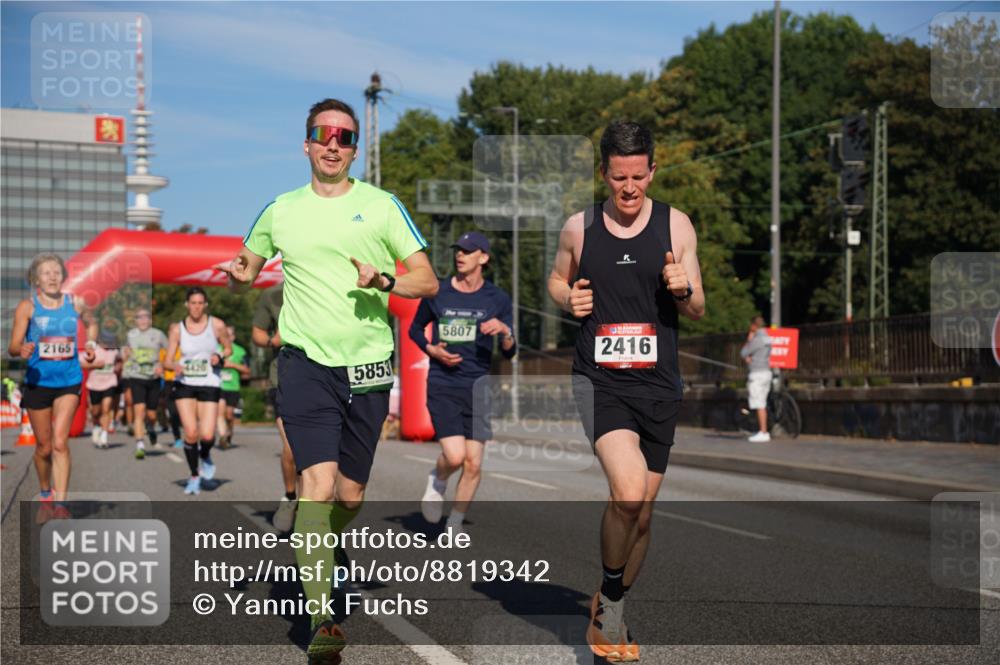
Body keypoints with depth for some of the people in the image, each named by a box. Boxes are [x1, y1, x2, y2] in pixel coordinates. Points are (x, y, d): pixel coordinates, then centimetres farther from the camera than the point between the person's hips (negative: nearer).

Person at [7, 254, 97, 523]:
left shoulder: (75, 304, 1)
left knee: (60, 442, -14)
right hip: (37, 382, 0)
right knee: (44, 447, 10)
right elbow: (13, 347, -10)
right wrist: (22, 349, -33)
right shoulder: (27, 306, -5)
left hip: (69, 381, 0)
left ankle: (60, 503, -13)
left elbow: (91, 322, 24)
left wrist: (90, 345, 8)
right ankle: (45, 495, 34)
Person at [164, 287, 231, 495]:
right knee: (190, 433, -9)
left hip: (209, 384, 0)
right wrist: (175, 365, -22)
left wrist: (219, 356, -10)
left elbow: (228, 348, 11)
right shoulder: (177, 329, -1)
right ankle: (194, 476, 12)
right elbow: (168, 360, 1)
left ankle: (205, 457, 26)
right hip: (184, 384, 1)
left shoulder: (217, 325, -2)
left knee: (207, 435, -11)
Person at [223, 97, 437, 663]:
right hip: (305, 361, -1)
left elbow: (428, 281, 3)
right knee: (319, 484, -18)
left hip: (367, 363, 1)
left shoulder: (381, 206, 4)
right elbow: (248, 267, 24)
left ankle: (315, 559, 41)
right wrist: (240, 272, 0)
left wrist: (384, 281, -17)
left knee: (351, 496, 9)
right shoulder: (281, 211, 9)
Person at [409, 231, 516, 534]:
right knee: (455, 457, -17)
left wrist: (505, 331, -17)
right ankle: (437, 480, 19)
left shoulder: (497, 299, 3)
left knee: (473, 464, -2)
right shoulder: (436, 293, 3)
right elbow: (415, 329, 17)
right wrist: (432, 350, -2)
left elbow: (509, 354, 4)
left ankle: (454, 525, 17)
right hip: (442, 386, -1)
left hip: (477, 387, 1)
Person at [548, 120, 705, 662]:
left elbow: (698, 311, 10)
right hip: (598, 379, -2)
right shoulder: (578, 227, 3)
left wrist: (683, 289, -13)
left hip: (658, 384, 2)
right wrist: (568, 299, -2)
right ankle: (611, 594, 2)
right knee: (628, 493, -24)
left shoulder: (676, 225, 4)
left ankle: (607, 616, 30)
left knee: (641, 514, 9)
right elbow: (557, 278, 20)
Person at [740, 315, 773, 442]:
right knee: (762, 405, 13)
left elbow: (743, 353, -8)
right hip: (766, 371, 10)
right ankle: (763, 431, 17)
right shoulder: (766, 338, 15)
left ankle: (763, 433, -11)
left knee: (759, 405, -9)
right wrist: (748, 358, -1)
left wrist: (749, 340, 0)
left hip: (757, 374, -10)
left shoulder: (757, 339, -15)